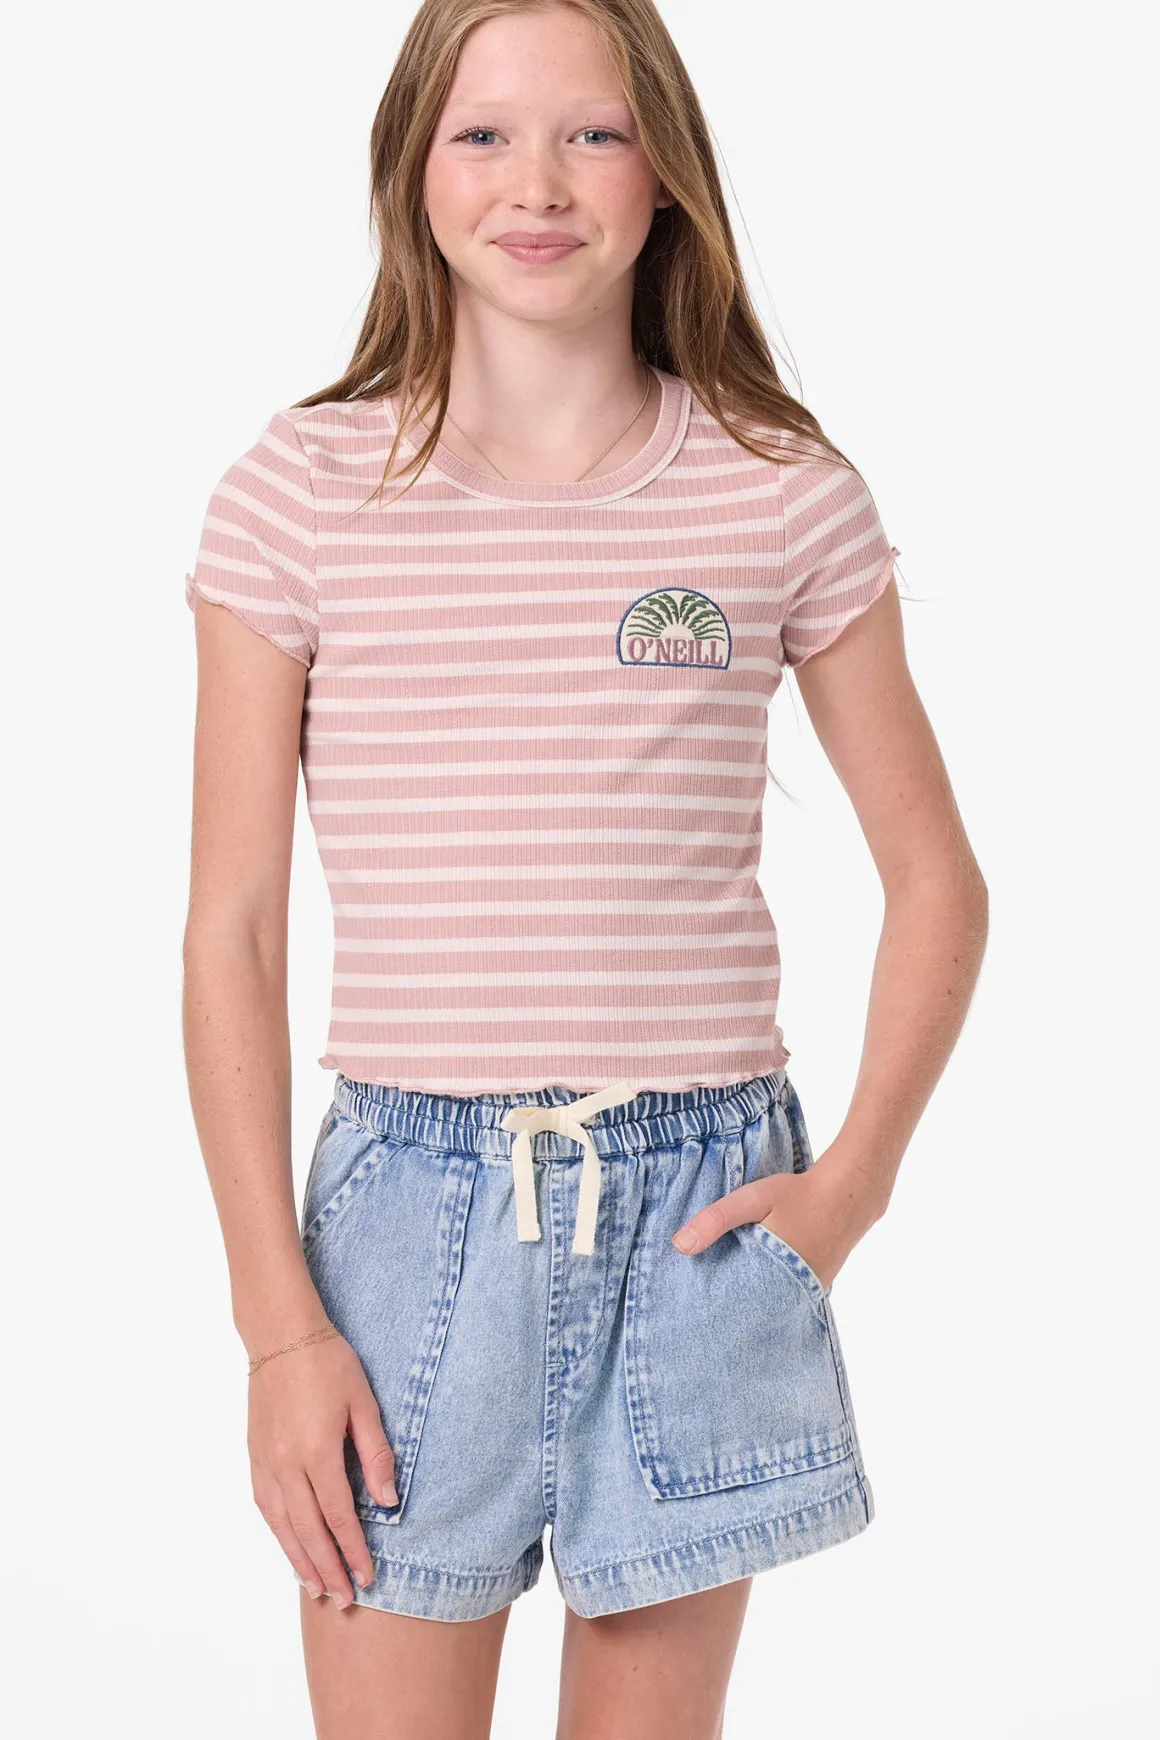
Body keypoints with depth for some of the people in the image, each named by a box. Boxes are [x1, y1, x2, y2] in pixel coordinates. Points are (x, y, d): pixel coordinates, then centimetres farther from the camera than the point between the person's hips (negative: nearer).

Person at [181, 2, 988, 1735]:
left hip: (699, 1205, 1)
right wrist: (278, 1320, -5)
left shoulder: (784, 496, 0)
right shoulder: (302, 497, -2)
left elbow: (938, 886, 9)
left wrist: (856, 1177, -2)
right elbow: (231, 933, -2)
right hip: (413, 1199, -1)